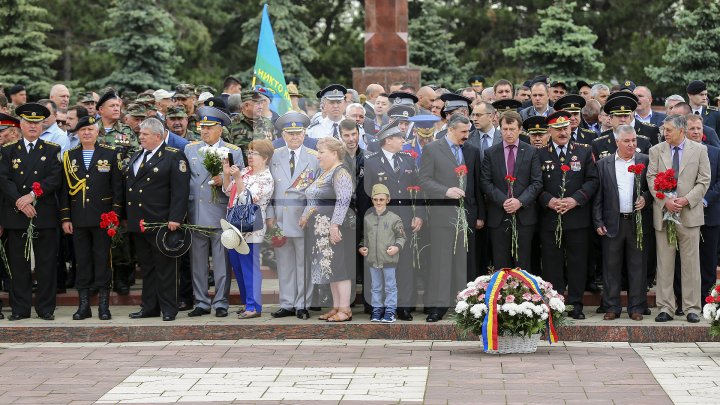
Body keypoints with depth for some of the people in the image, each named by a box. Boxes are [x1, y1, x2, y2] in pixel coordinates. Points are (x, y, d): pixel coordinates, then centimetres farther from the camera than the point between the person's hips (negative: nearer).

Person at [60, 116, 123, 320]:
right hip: (78, 218, 2)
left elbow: (117, 187, 1)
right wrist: (65, 218, 3)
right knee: (82, 260, 5)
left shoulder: (110, 154, 3)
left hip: (102, 217, -2)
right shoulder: (69, 156, 9)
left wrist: (115, 215, -5)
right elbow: (64, 189, 9)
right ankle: (84, 304, 10)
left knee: (102, 259, 0)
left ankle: (104, 304, 5)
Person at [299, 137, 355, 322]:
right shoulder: (324, 173, 18)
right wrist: (305, 216, 26)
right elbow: (314, 199, 29)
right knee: (330, 267, 10)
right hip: (322, 230, 10)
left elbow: (343, 201, -22)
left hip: (335, 228, -10)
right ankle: (336, 307, 14)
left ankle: (345, 310, -7)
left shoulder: (340, 173, -12)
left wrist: (334, 225, -27)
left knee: (339, 267, -8)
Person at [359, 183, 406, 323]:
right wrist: (361, 247, 2)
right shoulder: (367, 218, 4)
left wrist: (397, 247, -14)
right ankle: (377, 309, 21)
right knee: (376, 286, 13)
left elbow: (401, 237, 2)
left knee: (390, 286, 5)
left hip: (389, 259, -3)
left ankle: (390, 310, 12)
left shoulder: (394, 219, -6)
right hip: (372, 259, 3)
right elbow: (364, 236, 17)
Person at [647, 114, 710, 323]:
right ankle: (665, 308, 7)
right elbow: (651, 179, 2)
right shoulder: (656, 151, 7)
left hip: (689, 213, -1)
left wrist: (686, 200, -12)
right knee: (664, 264, 2)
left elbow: (704, 181, 1)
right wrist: (665, 200, -12)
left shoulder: (699, 150, 4)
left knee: (691, 263, 2)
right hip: (663, 213, 1)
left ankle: (692, 308, 8)